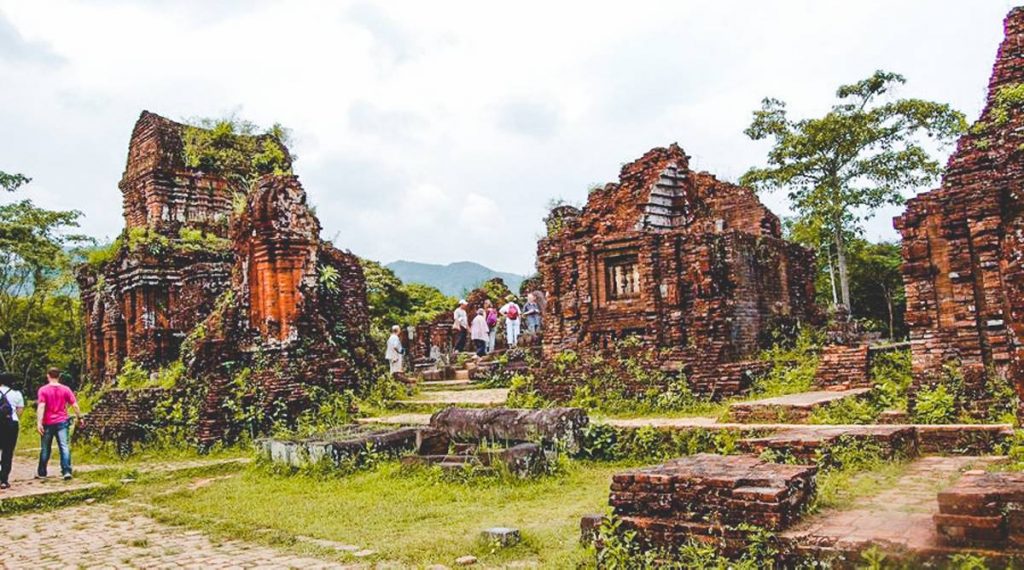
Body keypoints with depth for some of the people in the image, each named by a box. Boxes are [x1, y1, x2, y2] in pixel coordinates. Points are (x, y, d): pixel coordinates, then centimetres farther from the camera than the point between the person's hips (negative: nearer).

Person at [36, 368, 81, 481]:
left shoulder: (43, 390, -4)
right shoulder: (66, 389, 0)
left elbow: (41, 407, -14)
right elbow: (75, 405, -1)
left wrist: (39, 422, -17)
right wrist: (79, 417, 11)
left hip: (48, 423, 0)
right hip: (62, 422, 0)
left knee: (45, 449, 13)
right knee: (64, 447, -4)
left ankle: (41, 473, 25)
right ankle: (67, 471, -15)